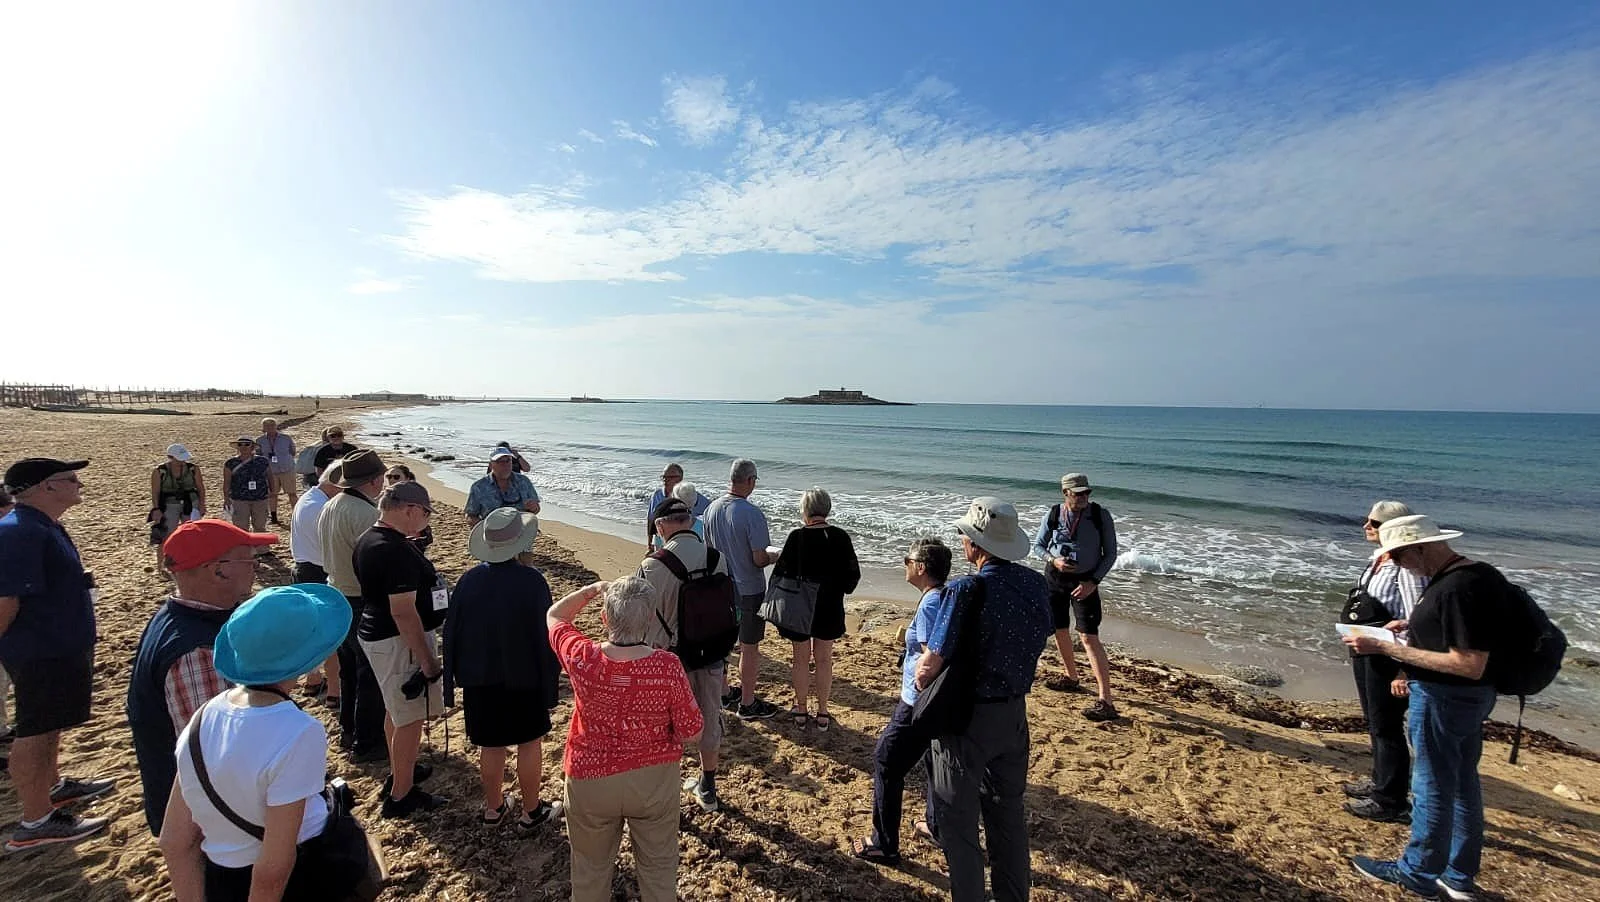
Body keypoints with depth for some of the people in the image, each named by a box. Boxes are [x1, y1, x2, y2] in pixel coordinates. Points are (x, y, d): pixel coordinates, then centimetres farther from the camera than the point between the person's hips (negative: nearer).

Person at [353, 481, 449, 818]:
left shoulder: (367, 540, 5)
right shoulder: (398, 551, -27)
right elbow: (403, 612, -28)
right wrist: (427, 661, -23)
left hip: (374, 634, 11)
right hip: (399, 641, -11)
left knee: (396, 709, 25)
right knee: (411, 718, 3)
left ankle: (398, 773, 42)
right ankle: (400, 796, 15)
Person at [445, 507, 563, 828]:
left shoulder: (469, 580, -8)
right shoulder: (532, 581, -18)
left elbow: (452, 632, 1)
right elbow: (546, 635, -14)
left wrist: (455, 676, 14)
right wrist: (551, 683, -3)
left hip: (480, 679, 4)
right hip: (525, 678, -3)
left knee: (491, 745, 17)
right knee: (530, 742, 12)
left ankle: (493, 807, 34)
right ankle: (532, 811, 24)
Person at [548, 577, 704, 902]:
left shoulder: (582, 658, -23)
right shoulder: (668, 667, -26)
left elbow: (554, 615, -2)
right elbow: (692, 733, -15)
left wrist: (594, 588, 1)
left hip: (590, 780, 1)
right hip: (655, 779, -1)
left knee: (591, 867, 27)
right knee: (659, 865, 24)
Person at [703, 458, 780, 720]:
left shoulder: (711, 509, -3)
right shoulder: (752, 514, -24)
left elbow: (709, 549, 7)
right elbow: (760, 559, -21)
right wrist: (776, 556, -1)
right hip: (748, 591, -6)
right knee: (750, 648, 9)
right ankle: (747, 704, 21)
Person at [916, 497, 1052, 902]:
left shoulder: (967, 590, -26)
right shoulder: (1037, 585, -6)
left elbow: (927, 670, -22)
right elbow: (1037, 641, 8)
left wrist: (923, 675, -1)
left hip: (968, 717, -7)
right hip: (1015, 713, 7)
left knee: (958, 821, 12)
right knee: (1008, 813, 25)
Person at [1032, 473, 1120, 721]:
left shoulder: (1101, 516, -11)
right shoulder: (1053, 515, -6)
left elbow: (1110, 553, -5)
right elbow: (1038, 544, 6)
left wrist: (1094, 581, -14)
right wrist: (1053, 560, -14)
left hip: (1085, 581, -3)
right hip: (1055, 577, 4)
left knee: (1089, 637, -12)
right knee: (1060, 630, 15)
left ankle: (1105, 701, -10)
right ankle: (1071, 677, 39)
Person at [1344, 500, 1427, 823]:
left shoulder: (1406, 566, -19)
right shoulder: (1377, 560, 8)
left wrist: (1404, 671, -23)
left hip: (1388, 656, -9)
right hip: (1366, 652, 9)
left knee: (1387, 727, 2)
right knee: (1373, 721, 21)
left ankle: (1391, 801, 15)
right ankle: (1380, 781, 37)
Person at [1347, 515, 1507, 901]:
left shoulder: (1458, 588, -26)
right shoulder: (1478, 573, 4)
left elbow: (1469, 665, -28)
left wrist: (1385, 648, -27)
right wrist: (1414, 625, 10)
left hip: (1445, 696, -10)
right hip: (1469, 696, 10)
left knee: (1432, 788, 6)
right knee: (1462, 783, 19)